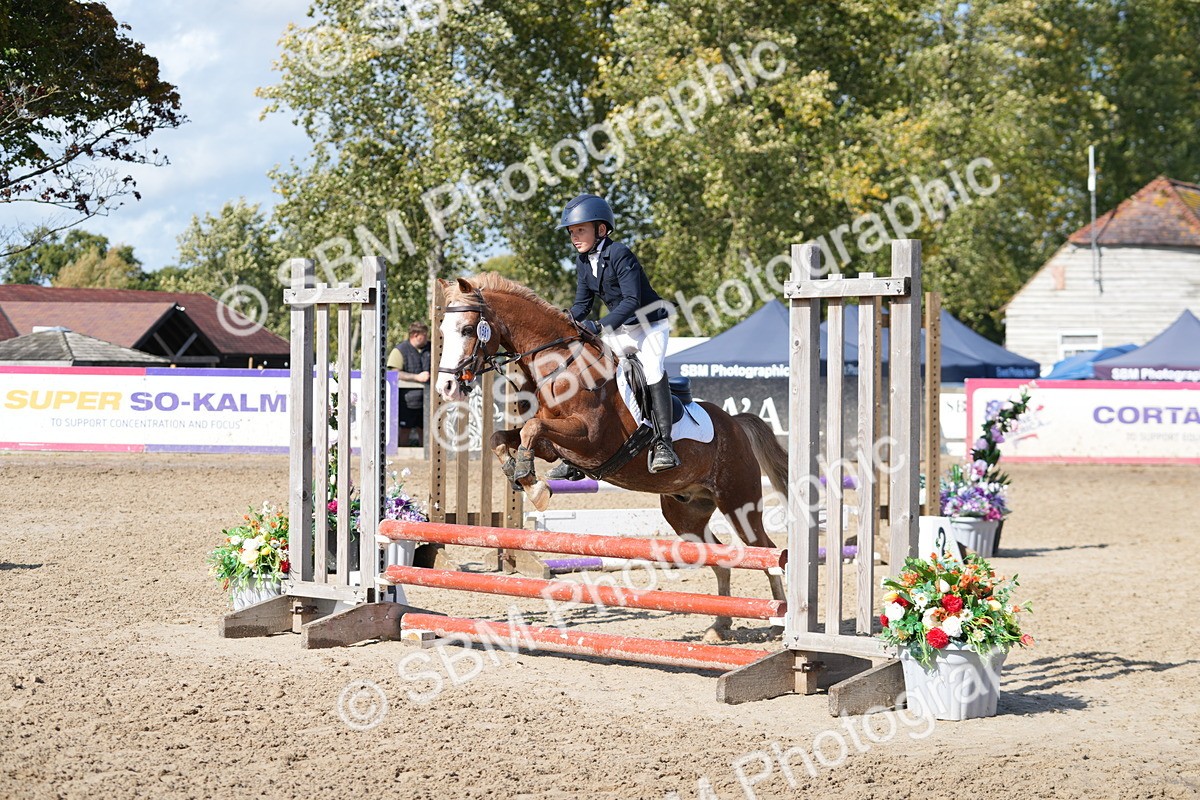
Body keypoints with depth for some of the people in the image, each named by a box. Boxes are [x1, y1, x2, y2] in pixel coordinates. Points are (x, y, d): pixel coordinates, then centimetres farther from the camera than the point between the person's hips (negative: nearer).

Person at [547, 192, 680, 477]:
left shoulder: (620, 255, -21)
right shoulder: (583, 261, 3)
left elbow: (632, 300, -28)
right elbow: (582, 305, 8)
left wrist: (600, 326, -37)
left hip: (649, 325, -7)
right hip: (618, 330, 8)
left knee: (653, 371, -32)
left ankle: (662, 445, -33)